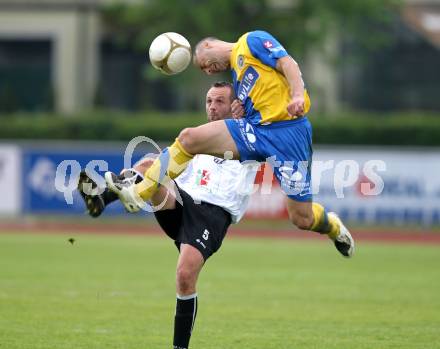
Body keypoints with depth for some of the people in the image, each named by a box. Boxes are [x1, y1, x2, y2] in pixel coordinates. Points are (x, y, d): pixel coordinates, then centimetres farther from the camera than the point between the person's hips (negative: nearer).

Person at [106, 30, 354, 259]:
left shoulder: (252, 41, 4)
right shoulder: (236, 71, 26)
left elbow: (288, 63, -9)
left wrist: (298, 96, -27)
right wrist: (240, 110, 4)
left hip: (288, 130, -7)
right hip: (255, 129, 7)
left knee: (302, 219, -5)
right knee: (189, 138, -12)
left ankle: (332, 226, 30)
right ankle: (138, 194, -12)